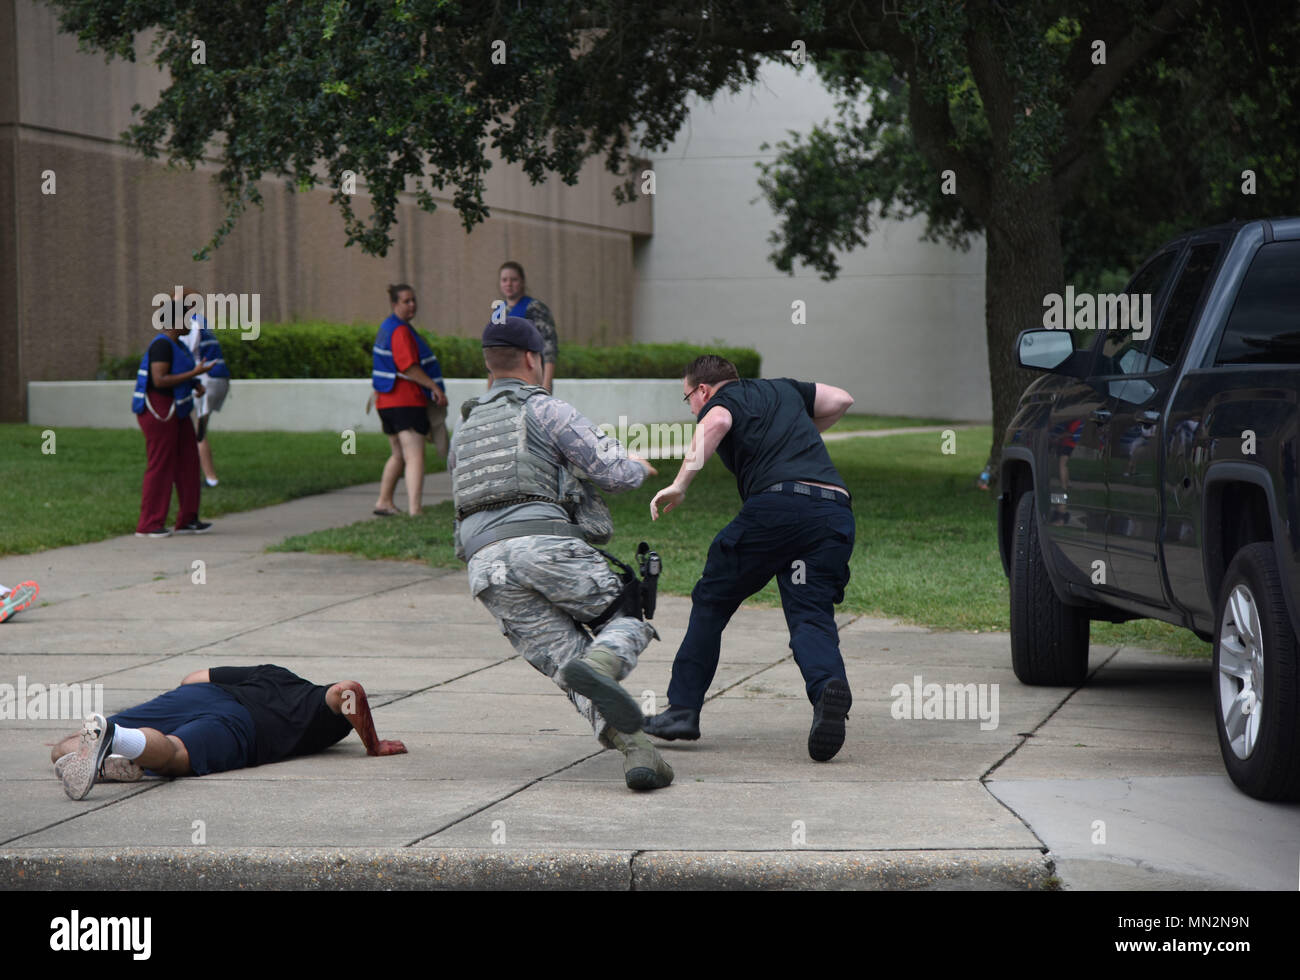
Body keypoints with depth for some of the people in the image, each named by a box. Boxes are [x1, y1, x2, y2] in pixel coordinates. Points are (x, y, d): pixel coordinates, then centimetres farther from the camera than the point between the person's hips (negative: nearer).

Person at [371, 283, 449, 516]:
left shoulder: (388, 327, 18)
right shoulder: (400, 331, -15)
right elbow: (408, 367, -22)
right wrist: (435, 388, -18)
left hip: (387, 401, 11)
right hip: (406, 401, -11)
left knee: (399, 455, 23)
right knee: (415, 457, -16)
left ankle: (384, 502, 30)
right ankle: (414, 511, -25)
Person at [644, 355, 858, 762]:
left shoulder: (720, 402, 11)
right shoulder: (783, 389, 31)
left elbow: (716, 423, -13)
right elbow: (841, 399, 40)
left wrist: (680, 483, -15)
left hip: (778, 503, -5)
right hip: (836, 511, 5)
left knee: (712, 601, 13)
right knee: (811, 616, -1)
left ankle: (683, 708, 15)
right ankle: (829, 688, -33)